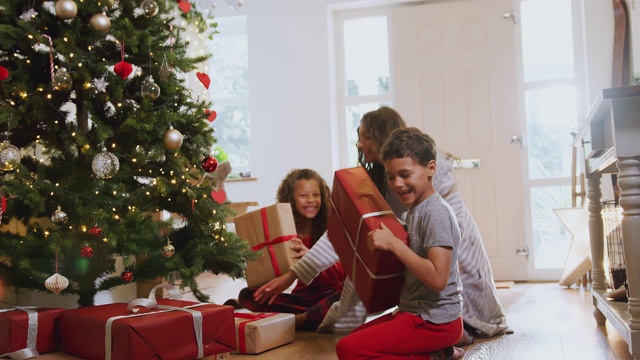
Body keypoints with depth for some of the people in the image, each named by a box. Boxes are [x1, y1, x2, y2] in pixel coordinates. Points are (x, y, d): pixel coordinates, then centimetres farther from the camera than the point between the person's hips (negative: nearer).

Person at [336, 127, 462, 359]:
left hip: (434, 322, -10)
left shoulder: (436, 213, -20)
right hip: (415, 313, 10)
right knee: (355, 338, 22)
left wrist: (393, 243, -25)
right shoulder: (416, 210, 9)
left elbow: (438, 279, -28)